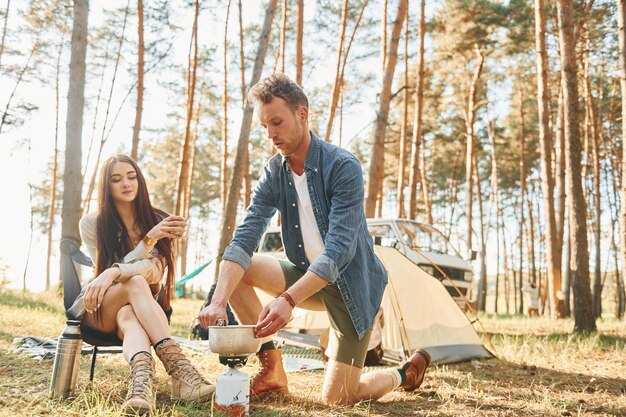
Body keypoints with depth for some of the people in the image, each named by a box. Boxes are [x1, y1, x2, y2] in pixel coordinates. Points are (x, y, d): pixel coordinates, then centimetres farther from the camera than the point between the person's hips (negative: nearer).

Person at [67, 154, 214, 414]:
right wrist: (149, 239, -29)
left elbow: (155, 269, -20)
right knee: (136, 281, -36)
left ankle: (141, 378, -67)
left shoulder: (158, 221, -3)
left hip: (138, 307, 2)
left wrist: (113, 273, -39)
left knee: (127, 315, -37)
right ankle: (178, 367, -56)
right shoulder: (91, 224, -6)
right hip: (98, 309, -1)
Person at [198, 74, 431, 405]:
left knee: (337, 399, -7)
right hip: (308, 276, 6)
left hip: (351, 282, -5)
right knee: (236, 269, -13)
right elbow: (244, 239, -15)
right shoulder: (273, 173, -5)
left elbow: (339, 249, -31)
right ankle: (272, 369, -2)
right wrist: (218, 301, -30)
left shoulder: (343, 167, -23)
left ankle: (408, 372, 23)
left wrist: (288, 299, -42)